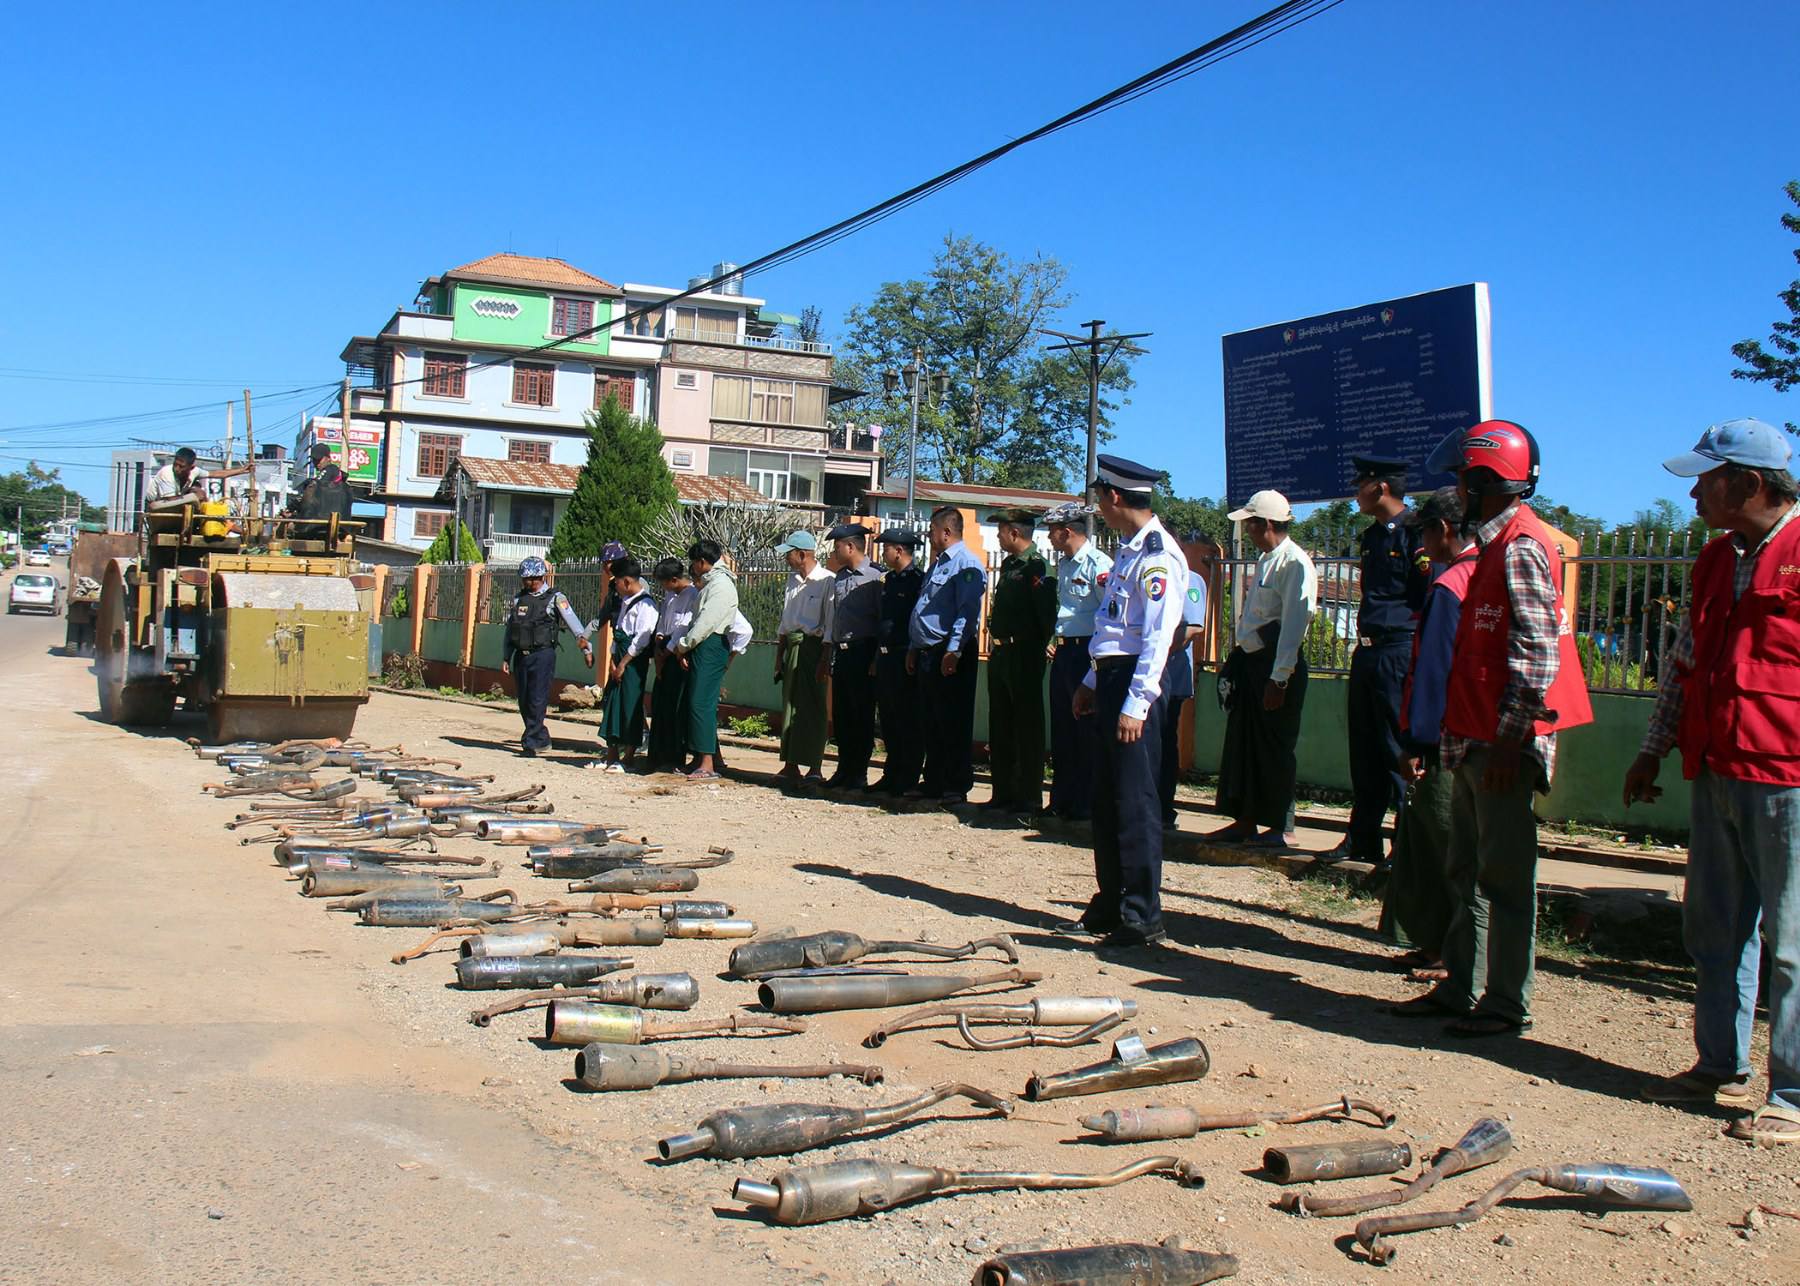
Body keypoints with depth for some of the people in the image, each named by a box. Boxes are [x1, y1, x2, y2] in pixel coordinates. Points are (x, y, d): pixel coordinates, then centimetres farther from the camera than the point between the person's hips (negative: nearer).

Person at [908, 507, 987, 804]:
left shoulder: (966, 564, -11)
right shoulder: (938, 564, 20)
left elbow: (967, 612, -20)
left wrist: (953, 651, -26)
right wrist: (913, 648, 22)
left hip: (950, 656, -10)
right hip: (927, 654, 10)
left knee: (954, 723, -4)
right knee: (931, 722, 13)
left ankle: (957, 787, 1)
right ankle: (933, 782, 20)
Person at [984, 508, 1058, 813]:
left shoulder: (1036, 566, -14)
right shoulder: (1008, 565, 15)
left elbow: (1047, 611, -20)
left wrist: (1043, 646, -16)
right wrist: (995, 646, 17)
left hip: (1024, 655, -10)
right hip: (1000, 654, 10)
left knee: (1027, 729, -1)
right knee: (1000, 727, 14)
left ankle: (1030, 799, 5)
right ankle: (1004, 794, 22)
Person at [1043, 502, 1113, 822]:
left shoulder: (1098, 564, -14)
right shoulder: (1063, 563, 14)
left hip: (1087, 653, -9)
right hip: (1064, 652, 9)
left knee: (1087, 731, -1)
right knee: (1062, 729, 13)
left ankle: (1085, 805, 7)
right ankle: (1061, 799, 23)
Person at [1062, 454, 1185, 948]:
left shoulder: (1158, 556, -14)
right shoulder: (1128, 550, 17)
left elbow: (1158, 637, -20)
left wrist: (1135, 704, -23)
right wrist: (1092, 682, 23)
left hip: (1135, 685, -10)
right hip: (1111, 680, 10)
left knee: (1134, 802, -6)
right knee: (1107, 800, 14)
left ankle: (1142, 919, 2)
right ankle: (1109, 907, 24)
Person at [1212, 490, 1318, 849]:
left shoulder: (1294, 563, -16)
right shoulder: (1264, 559, 15)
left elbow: (1294, 625, -21)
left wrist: (1279, 678, -22)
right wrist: (1237, 659, 18)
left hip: (1277, 665, -10)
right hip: (1251, 659, 10)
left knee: (1275, 746, -1)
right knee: (1242, 742, 12)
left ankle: (1282, 829, 10)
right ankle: (1245, 821, 22)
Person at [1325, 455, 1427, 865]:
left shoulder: (1415, 535, -11)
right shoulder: (1372, 536, 17)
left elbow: (1429, 604, -15)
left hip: (1398, 653, -9)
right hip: (1366, 653, 9)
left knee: (1399, 753, -3)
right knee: (1364, 752, 12)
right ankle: (1362, 840, 21)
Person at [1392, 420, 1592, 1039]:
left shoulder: (1520, 547, -13)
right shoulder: (1496, 543, 18)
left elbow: (1537, 653, -20)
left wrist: (1508, 739, -21)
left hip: (1502, 743, -10)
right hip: (1474, 739, 10)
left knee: (1504, 874, -1)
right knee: (1467, 871, 15)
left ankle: (1507, 1004, 8)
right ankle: (1461, 988, 24)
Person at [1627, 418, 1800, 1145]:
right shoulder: (1715, 561, 15)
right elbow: (1685, 662, 21)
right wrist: (1655, 750, 20)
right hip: (1716, 772, 8)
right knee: (1715, 931, 14)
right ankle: (1719, 1068, 26)